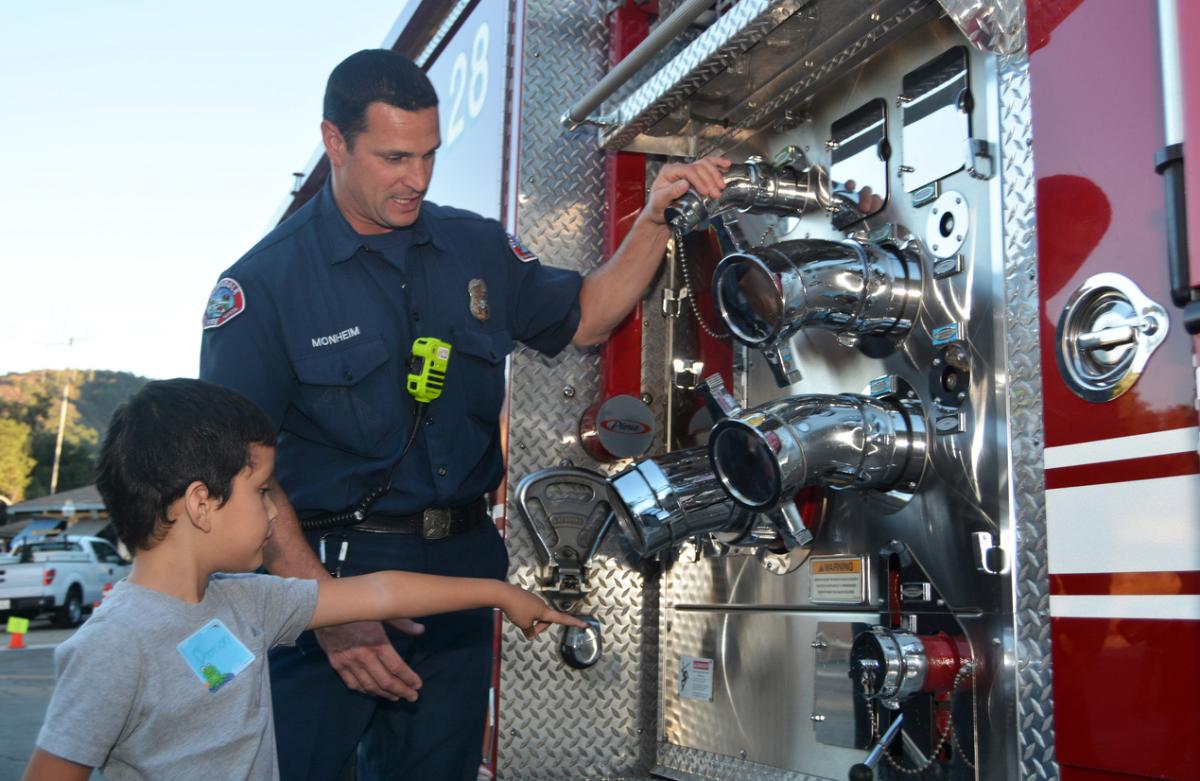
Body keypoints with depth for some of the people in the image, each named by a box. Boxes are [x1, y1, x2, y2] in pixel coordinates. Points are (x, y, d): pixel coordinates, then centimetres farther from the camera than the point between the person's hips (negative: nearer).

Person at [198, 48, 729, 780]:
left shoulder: (478, 248, 6)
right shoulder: (265, 281, -10)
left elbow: (584, 318, 16)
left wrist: (655, 221, 0)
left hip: (461, 565, 5)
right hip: (330, 570, -4)